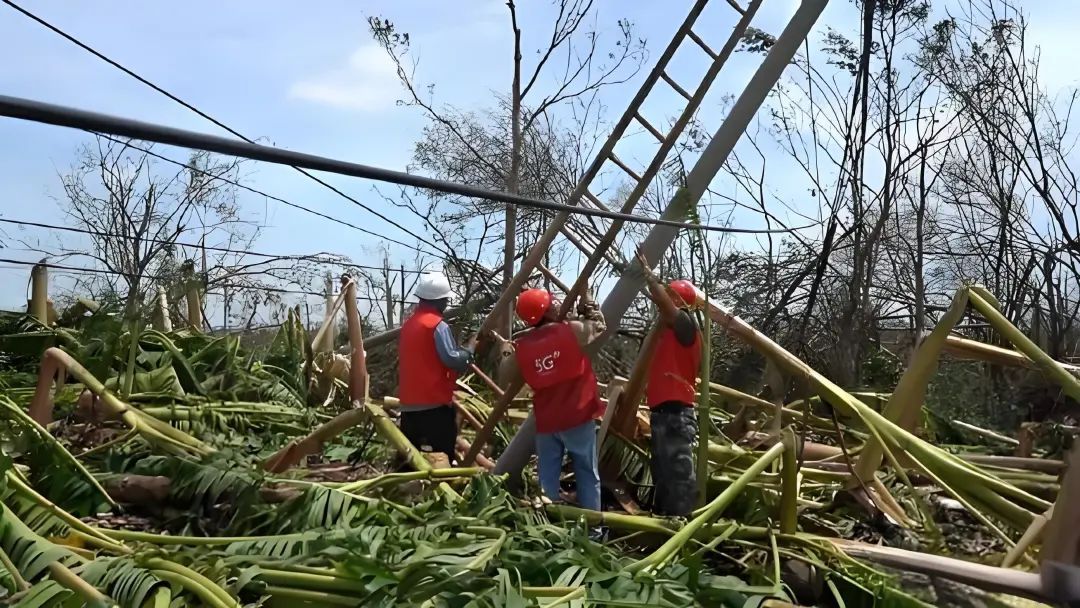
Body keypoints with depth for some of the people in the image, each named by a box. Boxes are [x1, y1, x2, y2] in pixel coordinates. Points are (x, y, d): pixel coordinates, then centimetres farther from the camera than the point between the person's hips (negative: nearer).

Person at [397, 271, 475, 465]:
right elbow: (453, 360, -19)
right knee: (442, 458, -3)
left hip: (409, 403, 8)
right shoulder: (438, 325, -12)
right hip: (435, 403, -8)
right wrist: (470, 348, -1)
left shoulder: (409, 323, 15)